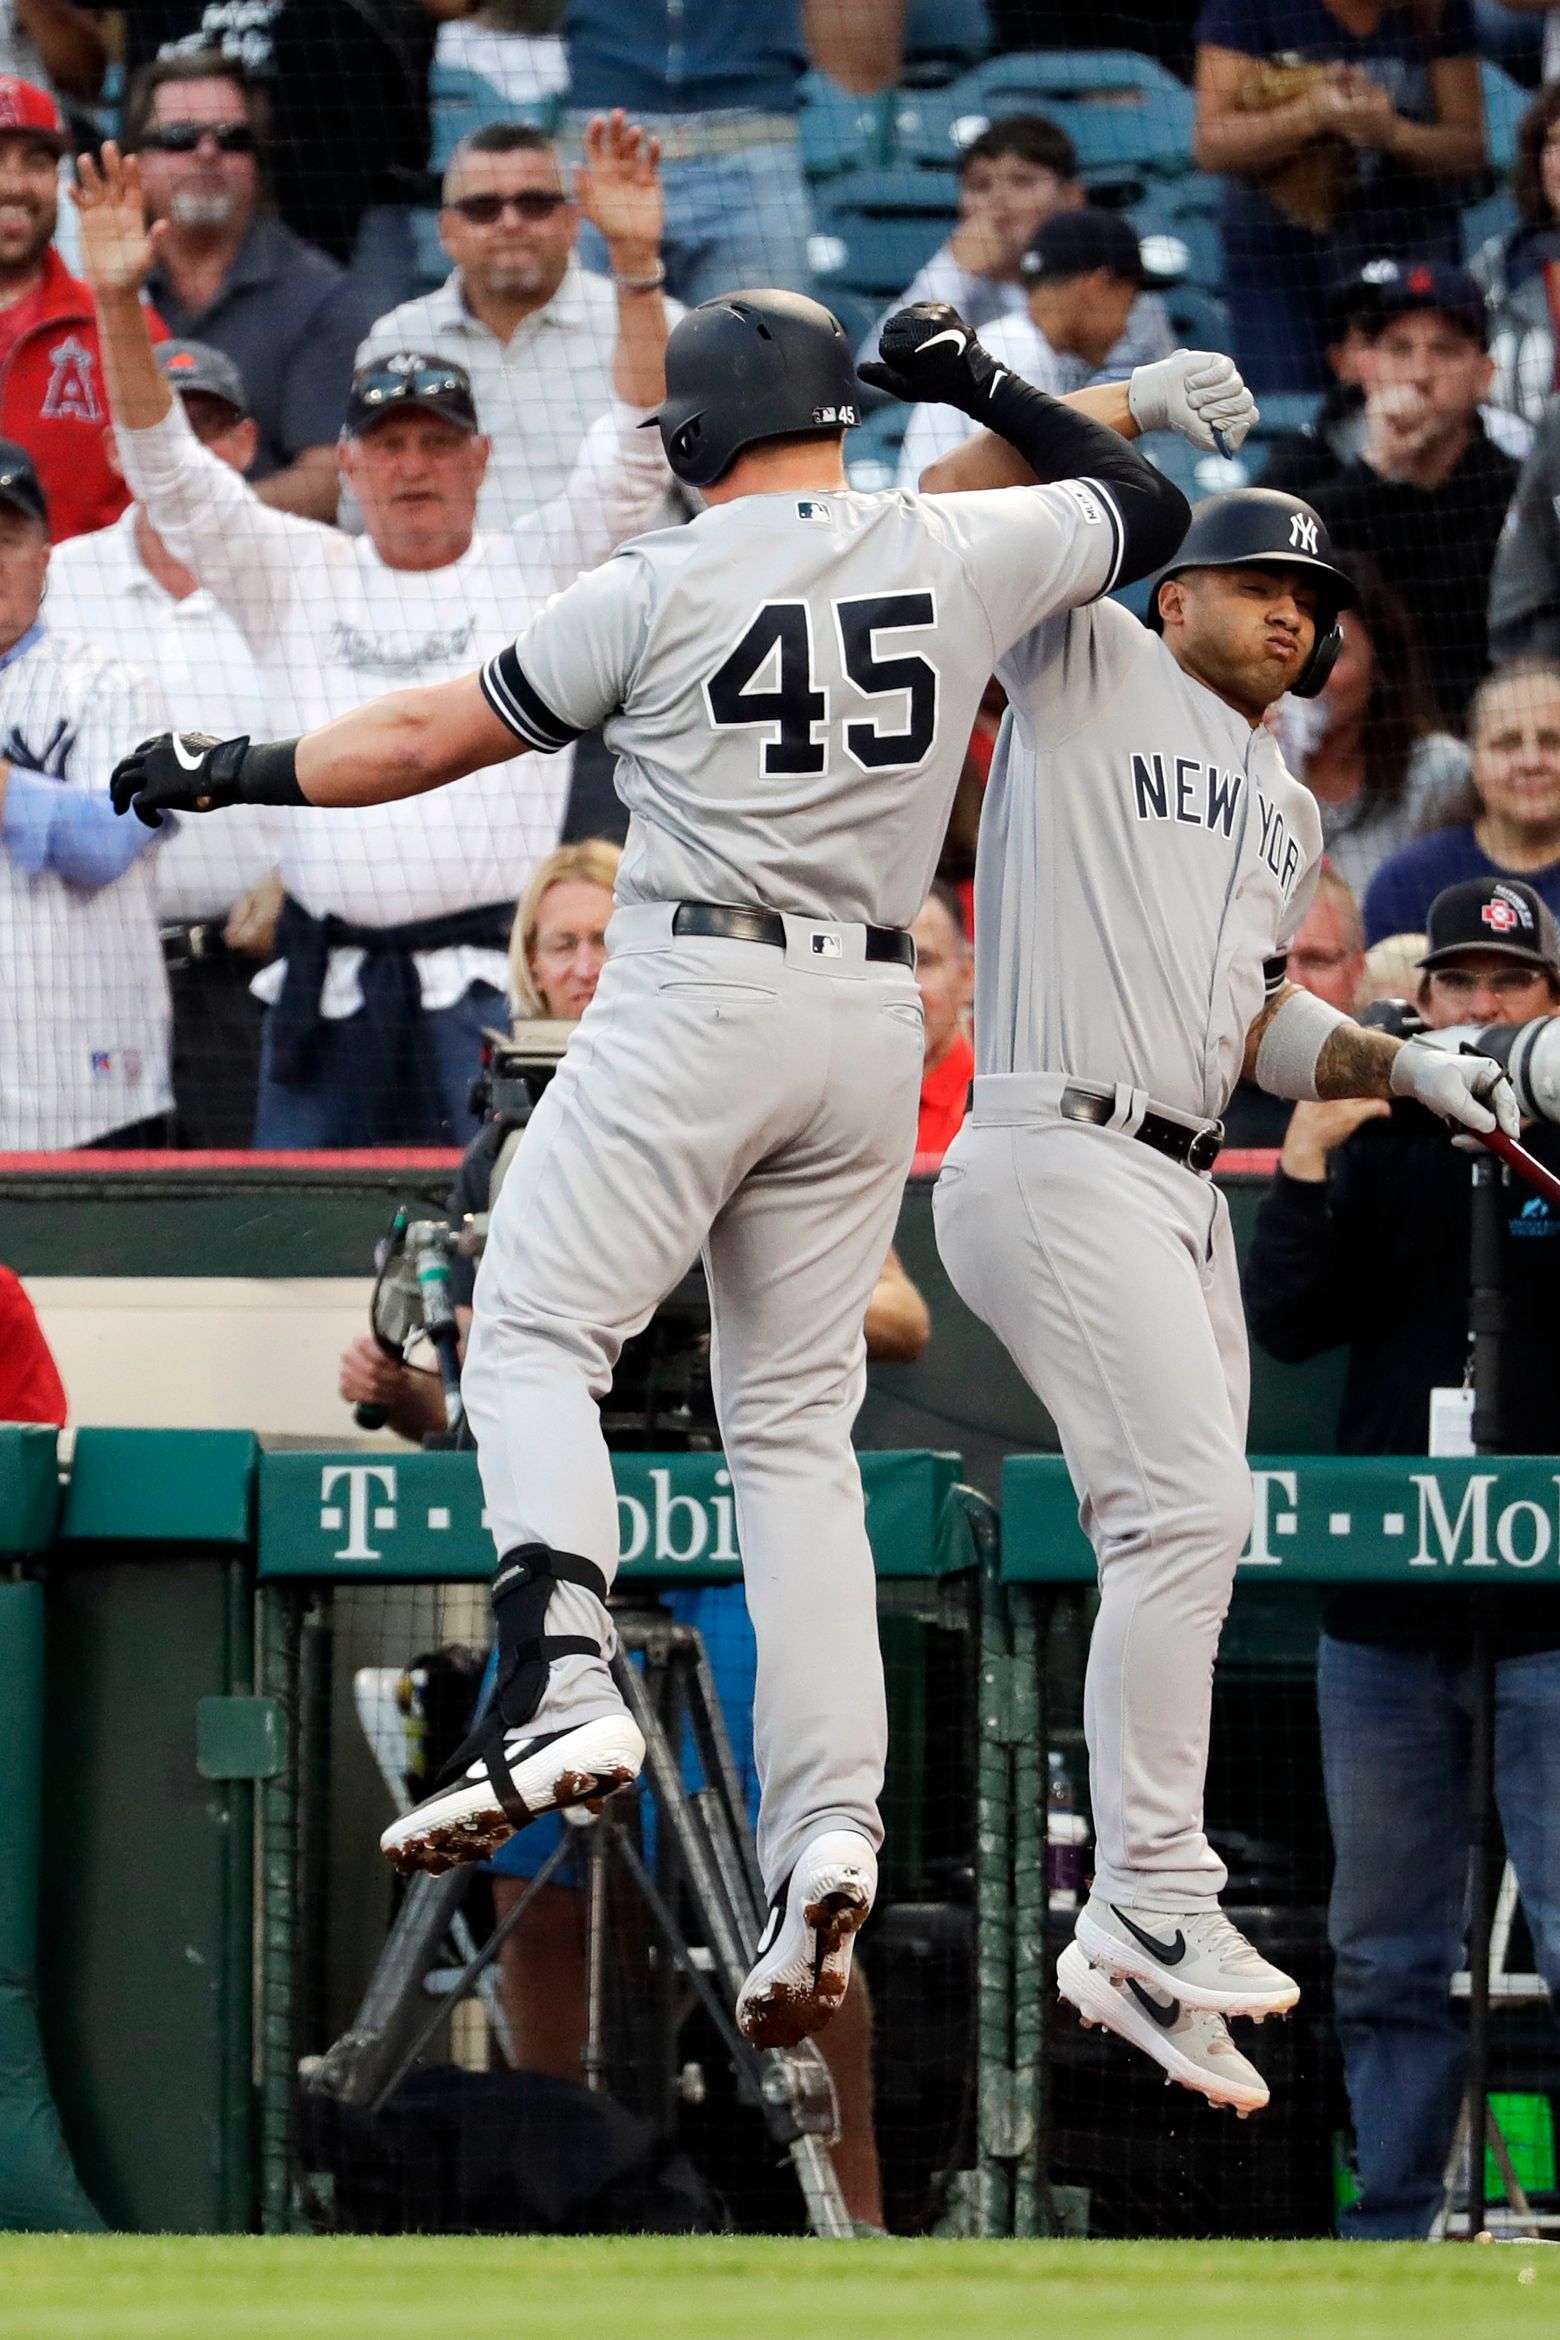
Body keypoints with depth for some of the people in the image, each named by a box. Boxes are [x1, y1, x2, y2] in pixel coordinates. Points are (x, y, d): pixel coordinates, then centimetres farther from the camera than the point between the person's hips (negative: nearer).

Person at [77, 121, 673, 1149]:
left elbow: (638, 451, -5)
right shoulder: (294, 575, 13)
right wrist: (119, 304, -10)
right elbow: (169, 468, 5)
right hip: (329, 979, 3)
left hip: (488, 981, -3)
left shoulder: (535, 570, 7)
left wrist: (638, 267, -18)